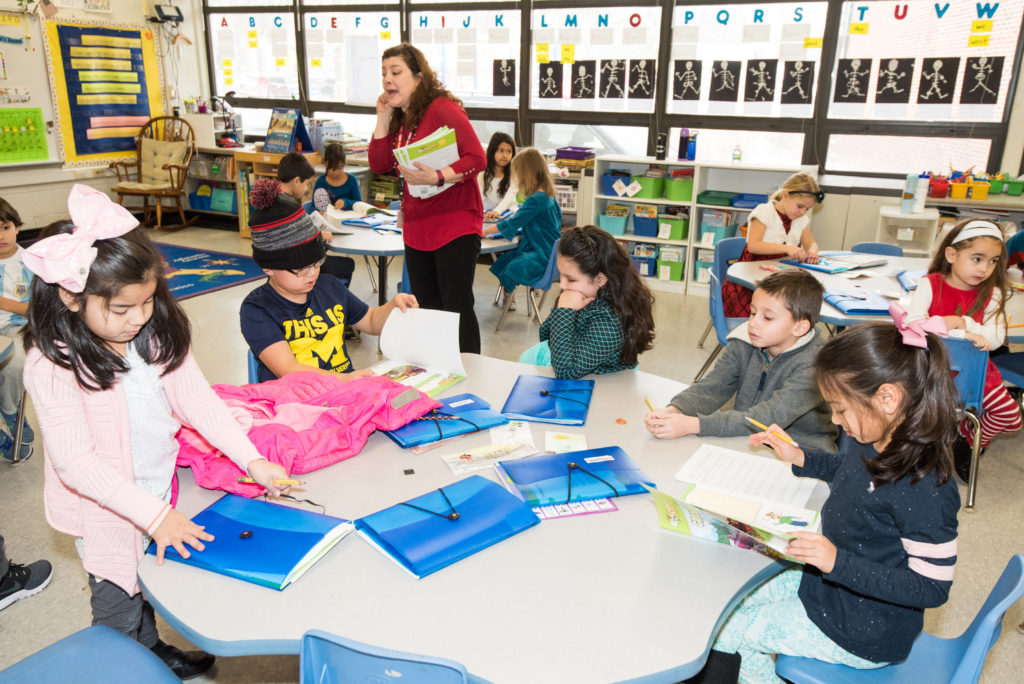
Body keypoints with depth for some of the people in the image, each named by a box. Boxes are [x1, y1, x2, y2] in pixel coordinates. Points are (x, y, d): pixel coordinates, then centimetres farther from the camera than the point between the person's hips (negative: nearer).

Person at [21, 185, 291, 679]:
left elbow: (197, 398, -4)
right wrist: (153, 514, -30)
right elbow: (74, 461, -26)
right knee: (118, 610, 15)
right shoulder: (52, 364, -25)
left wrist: (251, 459, -13)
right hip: (104, 509, -5)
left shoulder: (158, 333, -8)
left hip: (161, 488, 5)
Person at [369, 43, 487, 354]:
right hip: (417, 227, 9)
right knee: (427, 308, 14)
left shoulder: (441, 108, -12)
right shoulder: (399, 118, 12)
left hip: (454, 225, -8)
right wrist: (383, 118, 2)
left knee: (456, 306, -6)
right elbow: (379, 165, 7)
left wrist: (437, 177, -31)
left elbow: (477, 158, -19)